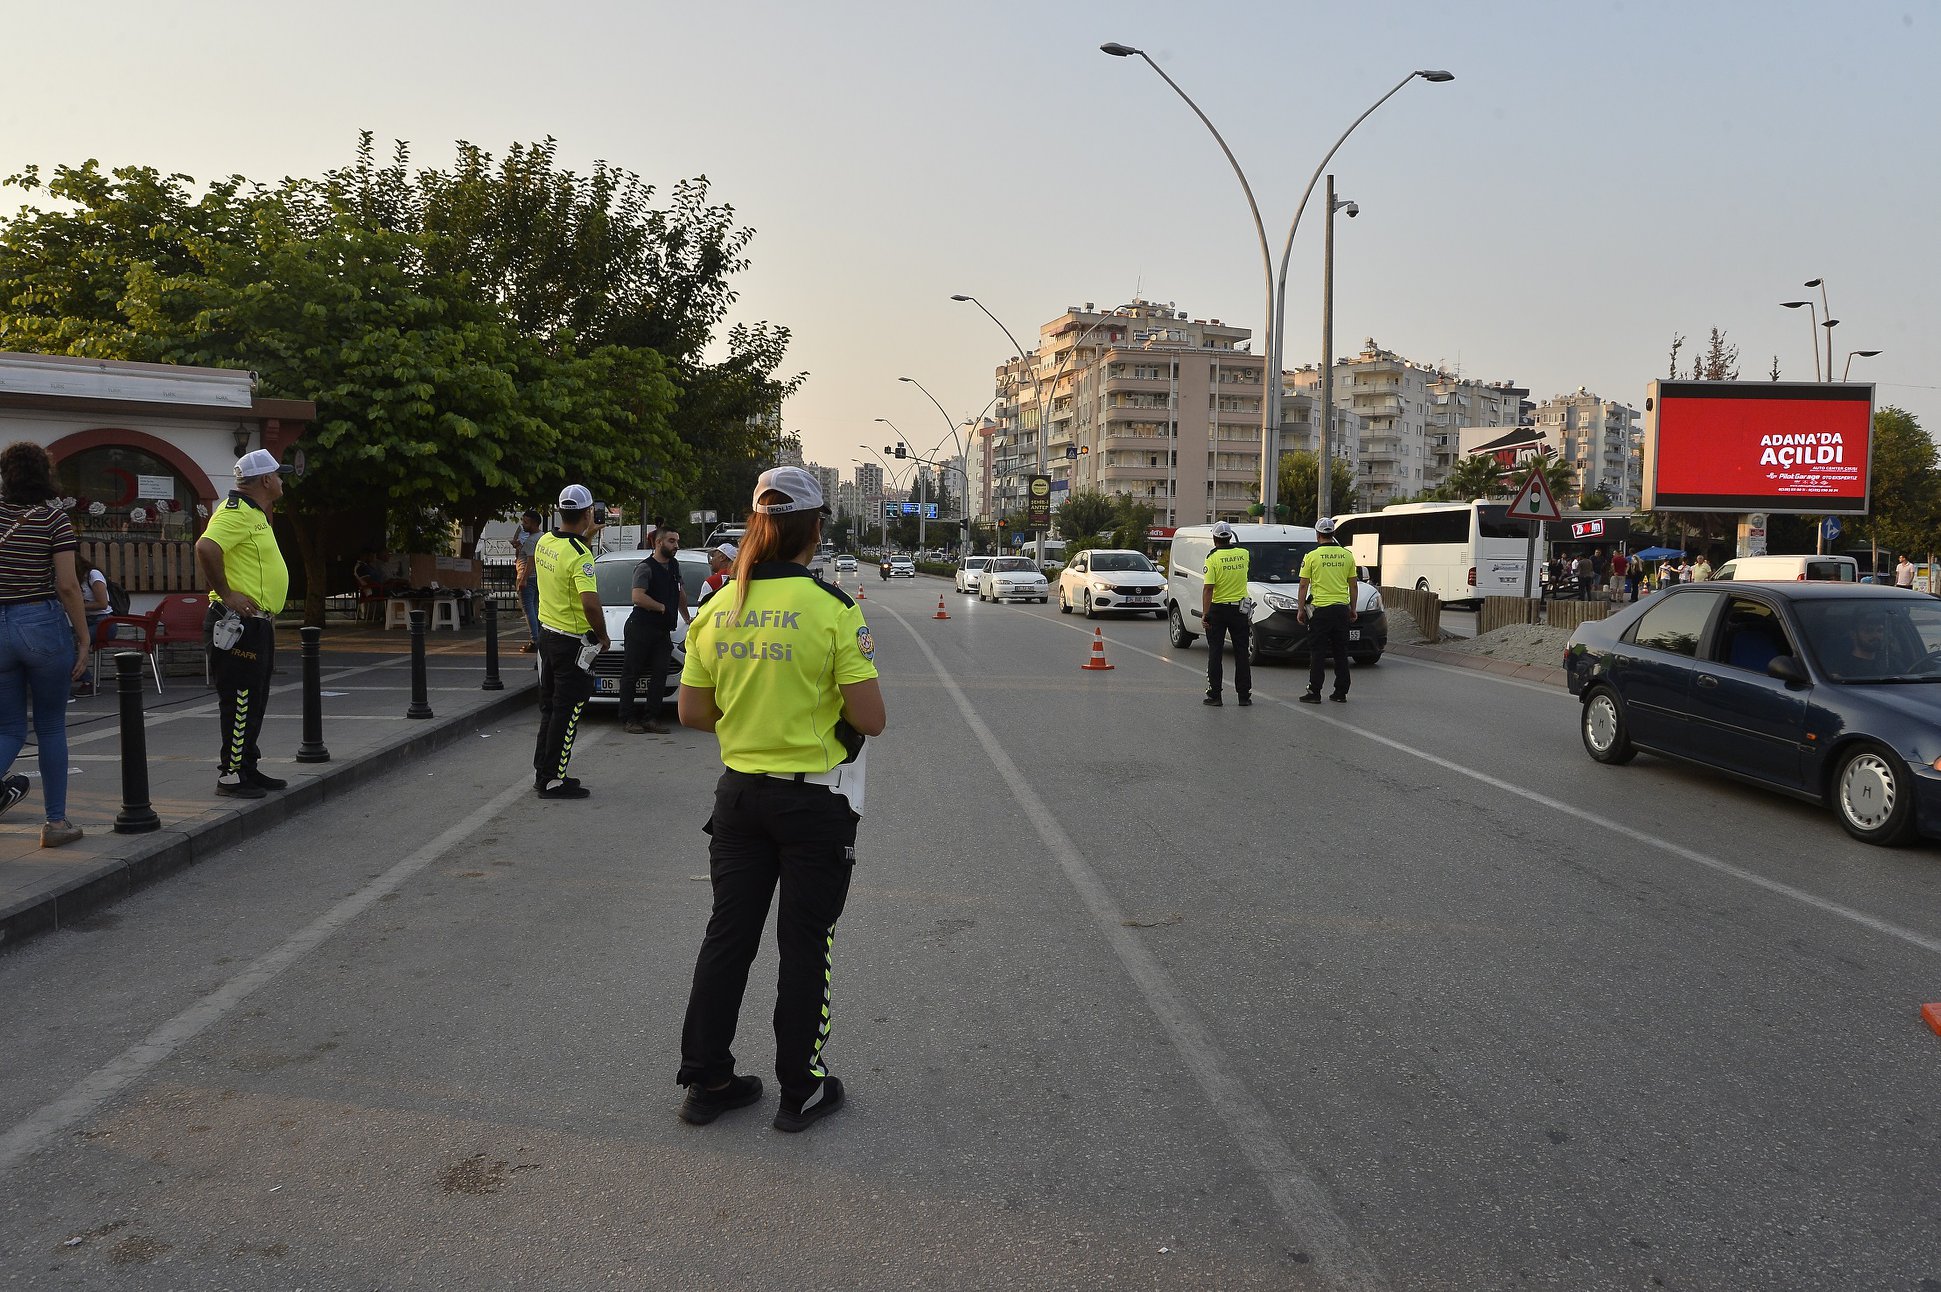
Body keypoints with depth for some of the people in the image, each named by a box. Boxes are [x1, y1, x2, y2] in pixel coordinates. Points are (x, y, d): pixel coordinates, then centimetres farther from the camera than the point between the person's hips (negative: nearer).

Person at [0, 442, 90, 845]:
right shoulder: (53, 517, -7)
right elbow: (67, 586, -11)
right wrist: (84, 638, -5)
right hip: (44, 624, -3)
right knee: (51, 727, 9)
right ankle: (55, 821, 13)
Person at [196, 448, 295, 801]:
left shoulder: (255, 514, 18)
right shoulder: (236, 512, -14)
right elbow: (206, 548, -31)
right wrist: (226, 594, -25)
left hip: (257, 623, 11)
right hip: (240, 624, -11)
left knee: (255, 702, 15)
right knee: (240, 702, -6)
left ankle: (249, 769, 24)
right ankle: (231, 775, 1)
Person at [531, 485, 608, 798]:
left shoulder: (544, 542, 3)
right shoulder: (580, 555, -22)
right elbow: (590, 604, -30)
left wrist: (585, 537, 21)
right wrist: (603, 636, -15)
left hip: (547, 632, 9)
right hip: (573, 640, -9)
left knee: (550, 707, 18)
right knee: (568, 711, -1)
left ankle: (542, 772, 26)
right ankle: (554, 781, 3)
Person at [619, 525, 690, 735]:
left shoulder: (674, 565, 15)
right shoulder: (645, 568, -9)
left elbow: (680, 593, 29)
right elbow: (638, 597, -22)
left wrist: (687, 618, 31)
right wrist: (662, 607, -14)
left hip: (663, 631, 7)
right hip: (640, 628, -7)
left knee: (659, 674, 1)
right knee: (631, 674, -1)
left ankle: (650, 719, 4)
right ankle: (627, 719, 2)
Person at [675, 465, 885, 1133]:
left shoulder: (718, 608, -1)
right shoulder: (832, 608, -16)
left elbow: (692, 712, 5)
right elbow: (869, 719, -16)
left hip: (739, 793, 5)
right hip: (815, 799, -4)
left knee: (728, 933, 15)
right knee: (805, 945, 8)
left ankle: (706, 1080, 25)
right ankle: (801, 1090, 20)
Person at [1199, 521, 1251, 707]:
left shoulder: (1213, 557, -12)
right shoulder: (1243, 554, -1)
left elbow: (1208, 588, -17)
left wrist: (1205, 613, -16)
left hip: (1218, 609, -3)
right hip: (1239, 610, 3)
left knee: (1215, 652, 3)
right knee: (1241, 653, 8)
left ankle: (1214, 695, 3)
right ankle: (1244, 695, 10)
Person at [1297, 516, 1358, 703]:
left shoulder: (1312, 556, -6)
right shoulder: (1347, 555, 5)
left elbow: (1304, 585, -5)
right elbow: (1352, 585, 9)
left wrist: (1301, 610, 3)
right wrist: (1353, 609, 17)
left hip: (1321, 609, -3)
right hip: (1342, 608, 3)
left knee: (1318, 652, 0)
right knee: (1341, 652, 9)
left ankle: (1314, 692, -1)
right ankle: (1341, 692, 10)